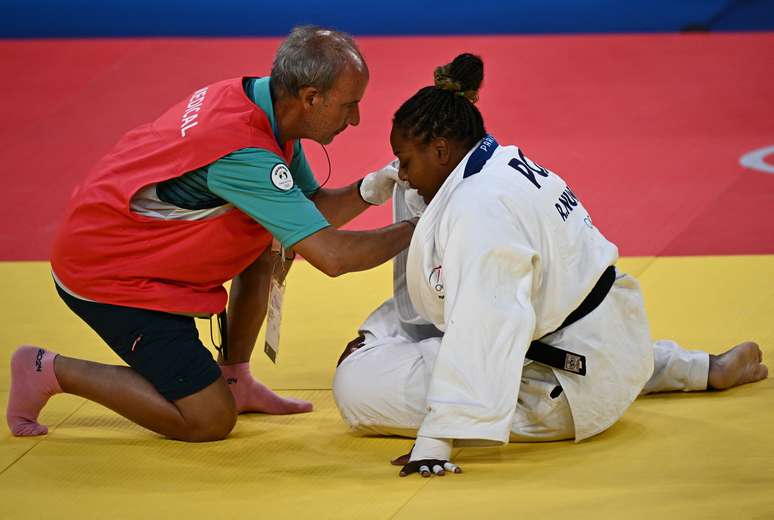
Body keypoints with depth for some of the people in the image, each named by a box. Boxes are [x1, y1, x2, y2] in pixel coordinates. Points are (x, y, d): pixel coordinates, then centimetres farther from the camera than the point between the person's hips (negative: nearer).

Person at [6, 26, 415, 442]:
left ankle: (233, 378, 20)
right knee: (210, 420, -8)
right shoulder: (244, 154, -31)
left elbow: (313, 210, 8)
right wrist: (410, 231, -16)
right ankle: (49, 372, 1)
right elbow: (332, 256, -30)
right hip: (108, 275, -10)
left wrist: (368, 190, -11)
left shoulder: (260, 99, -3)